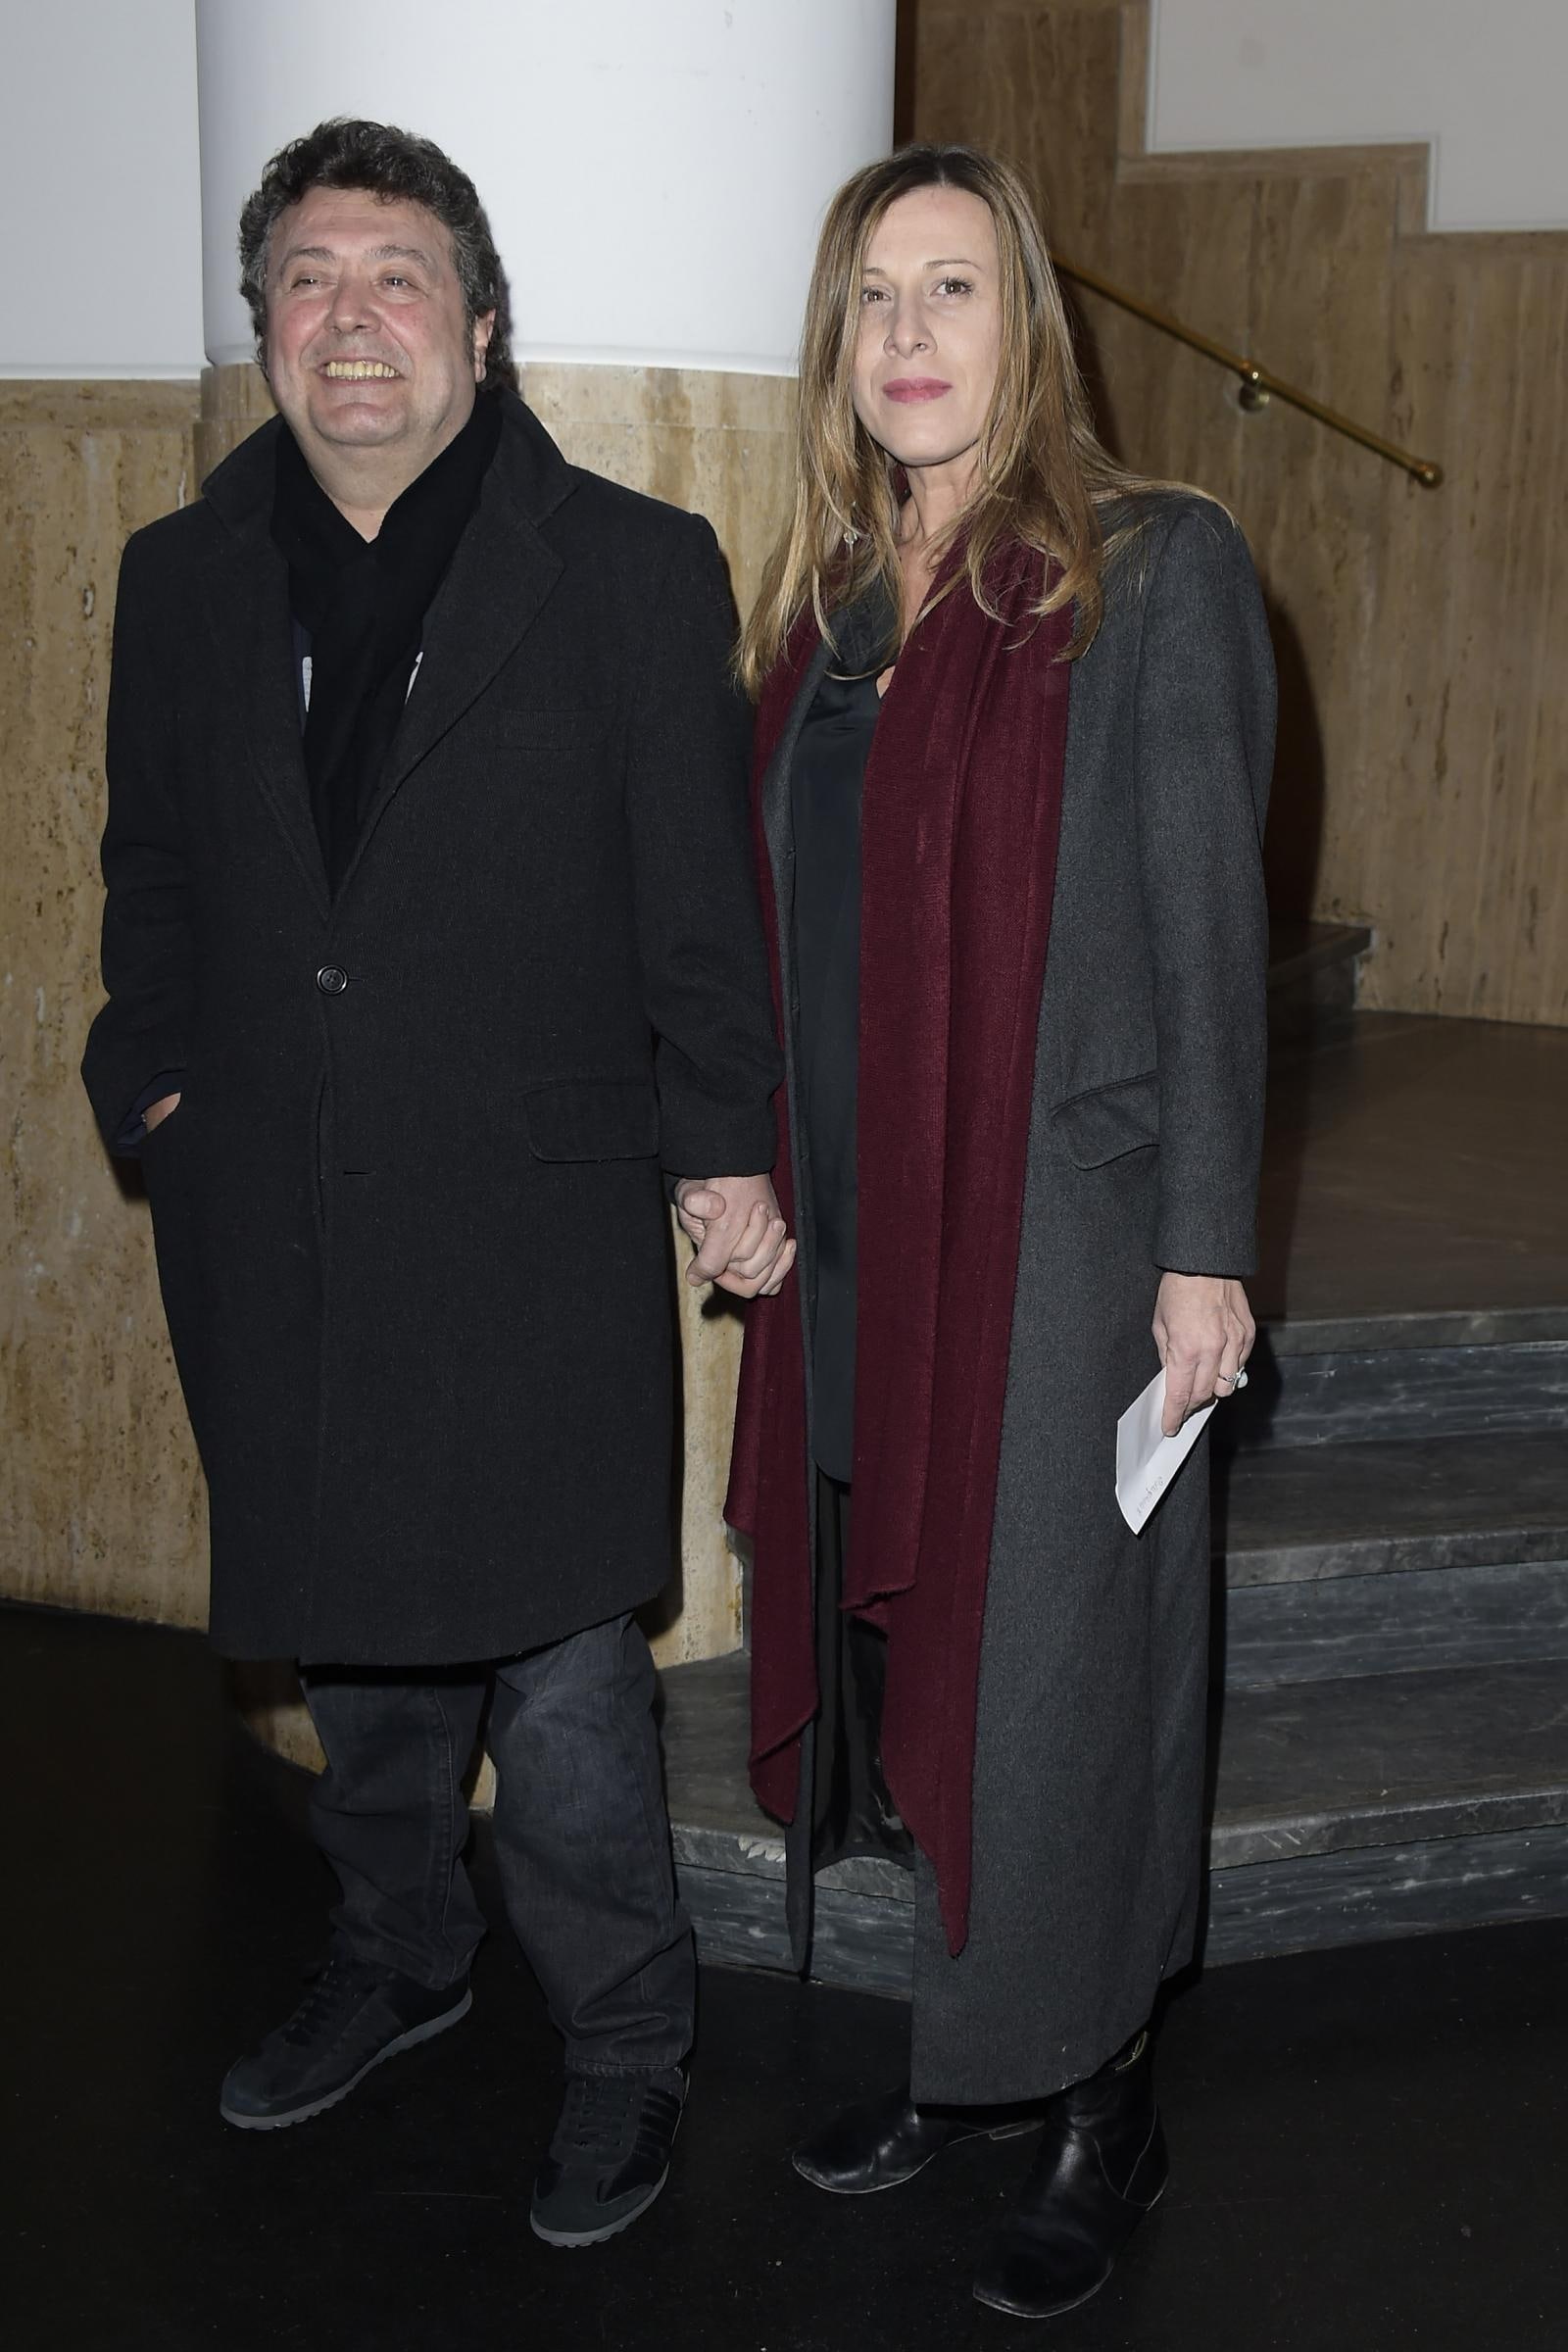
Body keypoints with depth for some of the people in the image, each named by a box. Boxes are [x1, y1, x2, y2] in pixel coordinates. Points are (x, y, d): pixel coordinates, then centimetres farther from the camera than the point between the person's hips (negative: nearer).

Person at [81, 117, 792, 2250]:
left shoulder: (631, 569, -1)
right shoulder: (184, 580, 10)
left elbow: (701, 894, -3)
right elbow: (150, 874, 16)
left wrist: (722, 1149, -9)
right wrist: (154, 1084, 3)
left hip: (533, 1235, -4)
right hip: (278, 1238, 4)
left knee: (560, 1685, 1)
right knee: (354, 1635, 19)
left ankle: (624, 2045, 23)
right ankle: (398, 1953, 42)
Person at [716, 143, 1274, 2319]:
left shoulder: (1154, 570, -6)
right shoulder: (827, 601, 11)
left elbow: (1207, 921, -9)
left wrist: (1205, 1244, -12)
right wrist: (761, 1184, 12)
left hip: (1065, 1222, -6)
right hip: (859, 1233, 6)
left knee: (1051, 1665, 3)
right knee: (894, 1633, 13)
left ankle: (1096, 2111, 22)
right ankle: (974, 2054, 31)